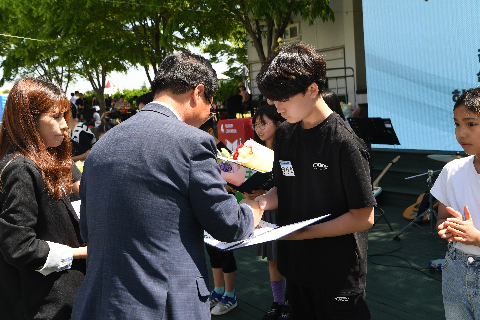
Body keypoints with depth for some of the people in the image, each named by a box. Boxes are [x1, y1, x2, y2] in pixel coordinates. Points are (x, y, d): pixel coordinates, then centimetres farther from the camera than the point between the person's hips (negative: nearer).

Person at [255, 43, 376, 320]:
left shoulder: (344, 143, -20)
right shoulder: (284, 134, 2)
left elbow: (363, 217, -18)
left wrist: (302, 232, -23)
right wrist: (262, 202, -9)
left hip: (338, 275, -6)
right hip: (296, 265, 6)